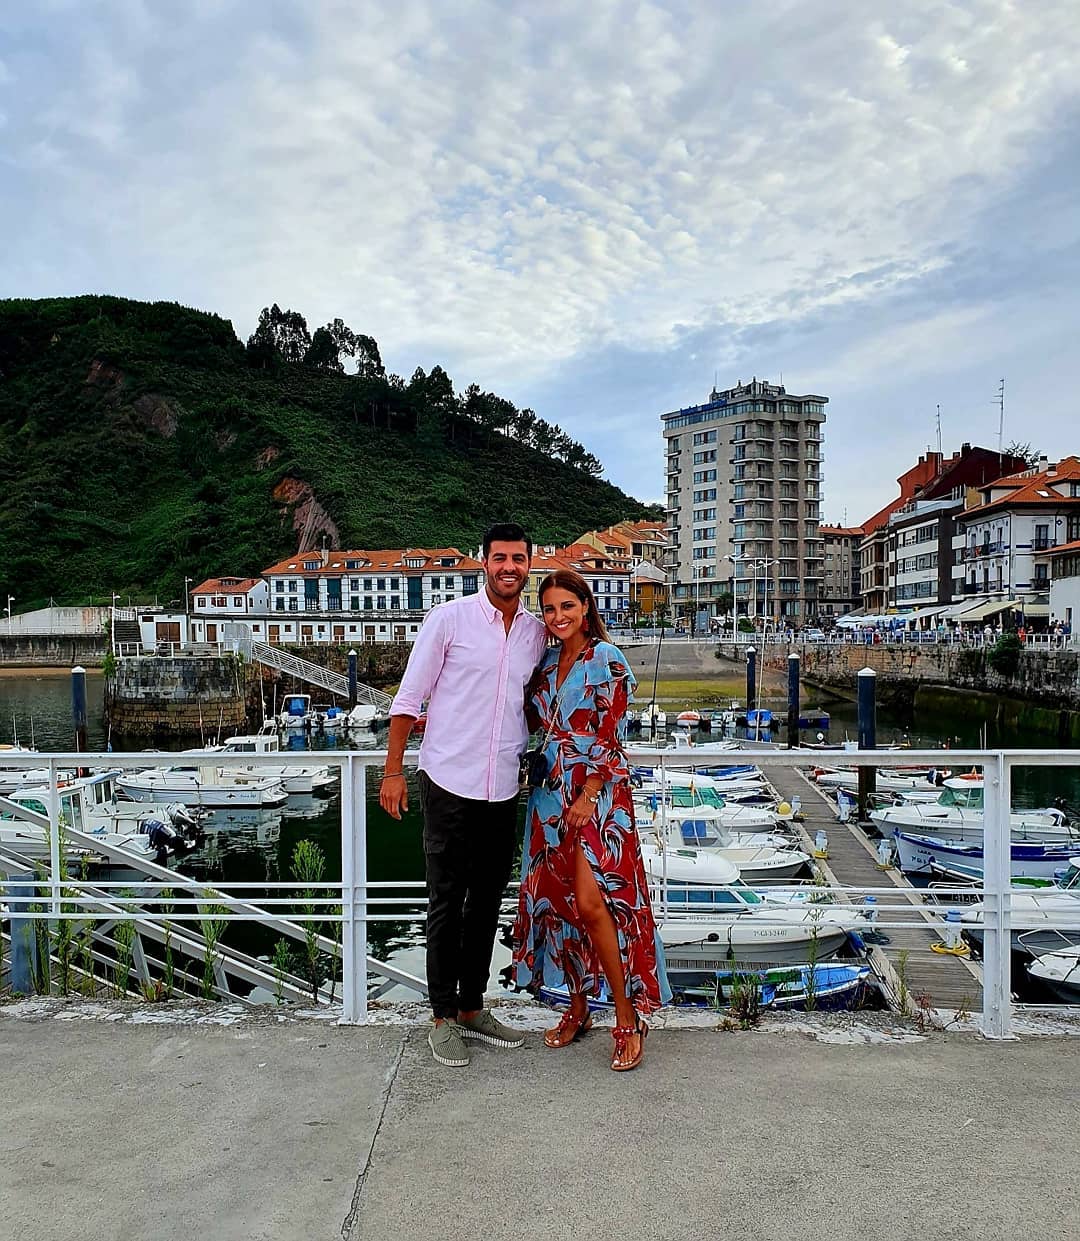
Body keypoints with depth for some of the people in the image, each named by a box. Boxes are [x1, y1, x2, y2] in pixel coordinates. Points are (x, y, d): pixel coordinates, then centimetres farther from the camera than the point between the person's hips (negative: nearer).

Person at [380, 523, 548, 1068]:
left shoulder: (537, 633, 7)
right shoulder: (450, 618, -6)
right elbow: (409, 697, -4)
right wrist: (393, 770, -8)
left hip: (503, 790, 5)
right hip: (450, 783, -5)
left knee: (487, 902, 15)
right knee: (447, 904, 5)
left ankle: (472, 1007, 30)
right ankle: (443, 1017, 19)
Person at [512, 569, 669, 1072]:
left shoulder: (607, 660, -9)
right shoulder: (548, 662, 10)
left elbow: (610, 740, -11)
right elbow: (531, 719, 16)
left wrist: (587, 798, -17)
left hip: (596, 793, -7)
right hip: (552, 793, 7)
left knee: (590, 901, -13)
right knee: (557, 899, 9)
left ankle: (628, 1019, 0)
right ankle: (578, 1005, 24)